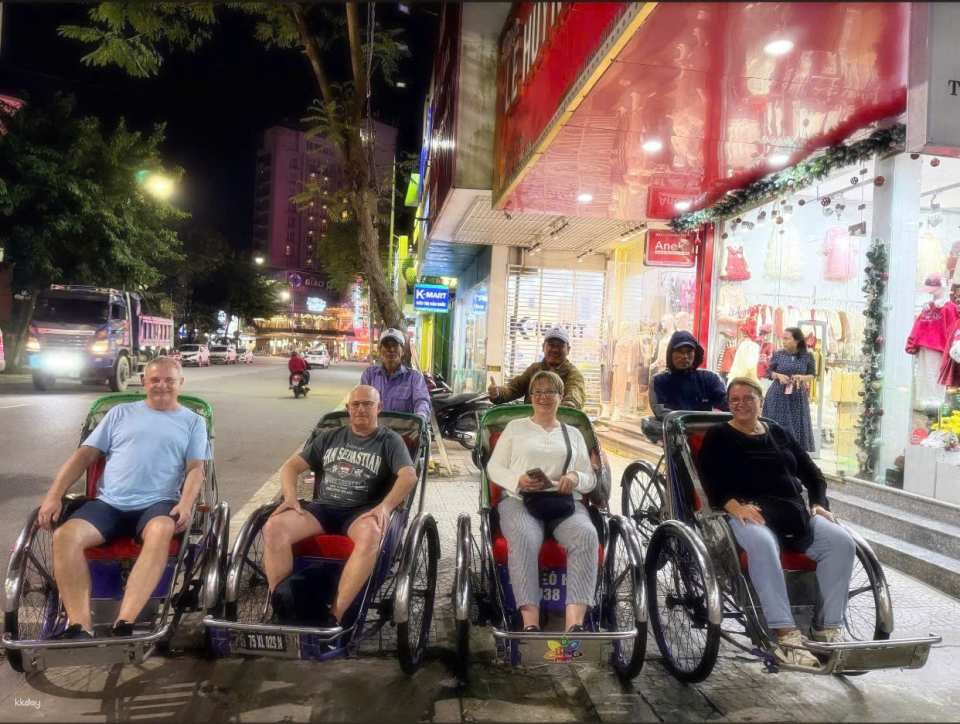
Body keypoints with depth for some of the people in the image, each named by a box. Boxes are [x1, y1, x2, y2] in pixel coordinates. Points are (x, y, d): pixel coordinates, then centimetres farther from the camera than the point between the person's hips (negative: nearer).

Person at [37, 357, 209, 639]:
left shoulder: (193, 421, 15)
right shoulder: (121, 413, 20)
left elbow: (195, 468, 5)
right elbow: (85, 455, 15)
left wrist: (186, 503, -15)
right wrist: (54, 495, 2)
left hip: (158, 503, -2)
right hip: (108, 503, 3)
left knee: (161, 531, -37)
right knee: (65, 535, -26)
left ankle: (123, 626, -43)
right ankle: (80, 628, -26)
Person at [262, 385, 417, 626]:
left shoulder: (390, 441, 7)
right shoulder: (329, 437, 18)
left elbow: (409, 476, -9)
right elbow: (291, 466, 16)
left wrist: (385, 507, -25)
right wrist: (290, 497, -3)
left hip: (362, 512, -3)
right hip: (323, 508, 4)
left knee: (370, 534, -39)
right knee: (273, 528, -23)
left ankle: (335, 616, -37)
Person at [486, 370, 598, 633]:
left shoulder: (573, 433, 25)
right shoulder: (515, 427, 22)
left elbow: (590, 479, 20)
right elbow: (493, 467, 15)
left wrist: (576, 477, -5)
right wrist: (518, 480, -7)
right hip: (519, 499, -1)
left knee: (586, 534, -34)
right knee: (525, 539, -37)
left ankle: (574, 623, -43)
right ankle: (530, 623, -40)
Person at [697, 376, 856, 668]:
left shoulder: (779, 434, 24)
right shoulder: (718, 436, 11)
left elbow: (811, 472, 23)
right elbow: (709, 478, -3)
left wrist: (819, 503, 4)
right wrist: (734, 505, -20)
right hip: (748, 513, -5)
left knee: (841, 541, -20)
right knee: (763, 544, -38)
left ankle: (829, 628, -16)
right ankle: (785, 634, -37)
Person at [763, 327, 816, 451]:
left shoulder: (808, 356, -2)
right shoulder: (778, 354, -1)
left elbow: (812, 375, 3)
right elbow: (769, 372, 5)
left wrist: (802, 377, -18)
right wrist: (778, 375, -15)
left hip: (797, 398, 0)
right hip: (778, 396, 0)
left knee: (797, 427, 3)